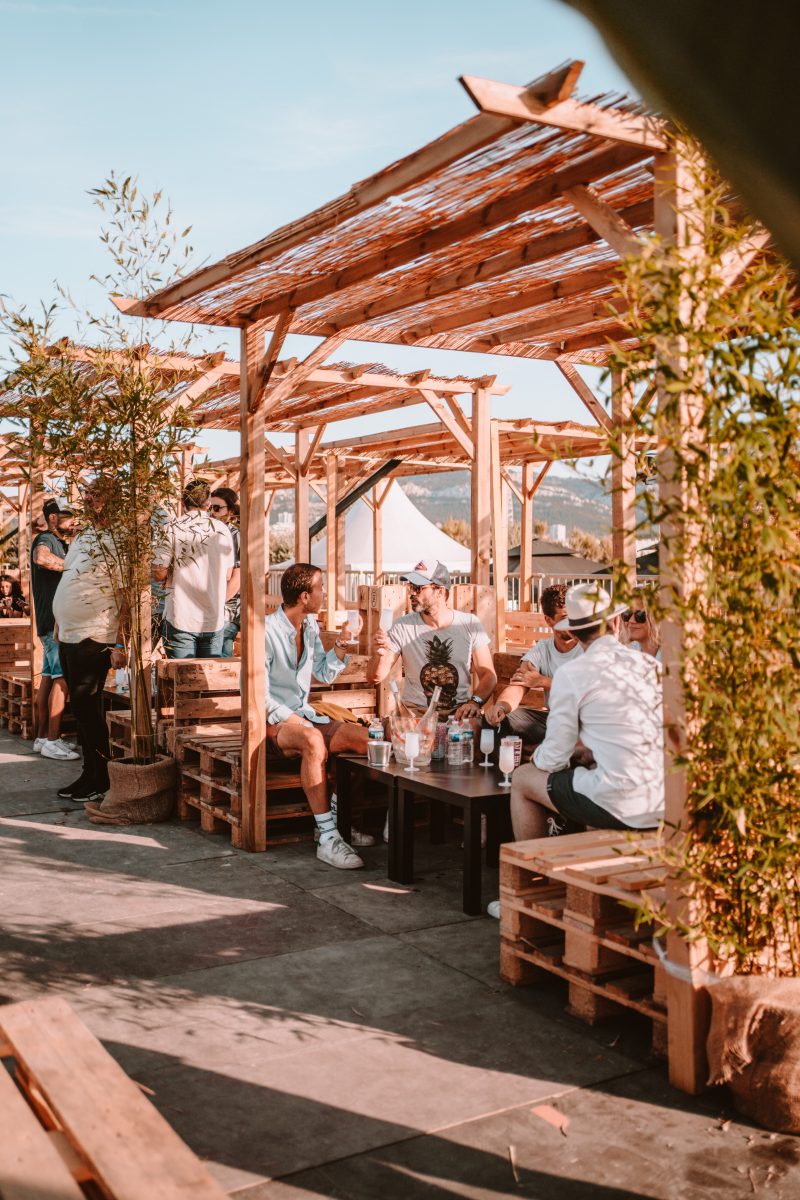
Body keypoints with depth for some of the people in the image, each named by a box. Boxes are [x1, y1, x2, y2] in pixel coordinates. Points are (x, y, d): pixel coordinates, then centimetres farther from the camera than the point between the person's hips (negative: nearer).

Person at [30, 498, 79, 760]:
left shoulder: (60, 544, 21)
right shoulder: (45, 539, -10)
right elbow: (42, 558, -35)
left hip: (56, 622, 10)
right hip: (55, 621, -10)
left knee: (49, 678, 10)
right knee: (62, 678, -12)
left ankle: (42, 738, 15)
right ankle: (52, 741, -12)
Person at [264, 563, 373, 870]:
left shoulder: (310, 626, 10)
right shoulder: (267, 631, -15)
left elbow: (324, 675, 21)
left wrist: (341, 644, 5)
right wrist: (291, 719, -24)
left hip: (302, 715, 8)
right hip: (272, 721, -8)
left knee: (364, 737, -15)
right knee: (314, 741, -39)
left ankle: (336, 818, -2)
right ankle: (328, 838, -37)